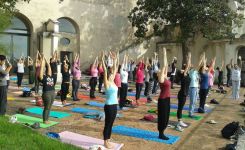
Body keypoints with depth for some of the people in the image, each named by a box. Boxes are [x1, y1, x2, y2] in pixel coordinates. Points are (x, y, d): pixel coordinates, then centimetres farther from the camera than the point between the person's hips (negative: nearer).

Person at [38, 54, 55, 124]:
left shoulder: (49, 76, 13)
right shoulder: (42, 77, -4)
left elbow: (48, 66, 16)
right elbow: (41, 67, -7)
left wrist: (45, 60, 21)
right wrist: (42, 61, -1)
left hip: (52, 93, 7)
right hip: (46, 93, -7)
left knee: (49, 108, 14)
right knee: (46, 108, 3)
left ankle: (46, 119, 25)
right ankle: (44, 120, 15)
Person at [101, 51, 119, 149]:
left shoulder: (113, 82, 8)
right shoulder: (107, 83, -11)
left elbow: (115, 69, 12)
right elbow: (105, 71, -19)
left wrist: (115, 60, 13)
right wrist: (102, 60, -22)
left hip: (114, 105, 8)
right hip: (109, 106, -8)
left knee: (111, 124, 15)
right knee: (107, 124, 4)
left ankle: (108, 141, 27)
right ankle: (105, 142, 16)